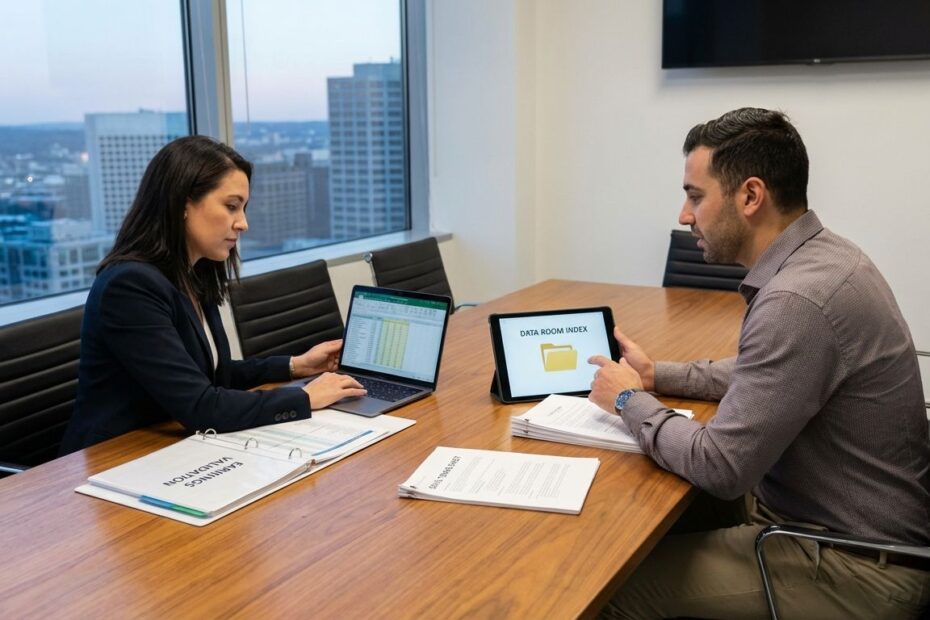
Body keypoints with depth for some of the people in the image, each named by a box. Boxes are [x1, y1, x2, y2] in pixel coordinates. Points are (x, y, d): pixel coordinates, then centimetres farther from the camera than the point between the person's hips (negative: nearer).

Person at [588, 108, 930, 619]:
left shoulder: (797, 300, -29)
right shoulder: (819, 257, 2)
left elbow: (718, 468, -25)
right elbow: (762, 374, 18)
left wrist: (630, 399, -10)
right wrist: (657, 375, 9)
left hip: (855, 565, -9)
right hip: (848, 523, 9)